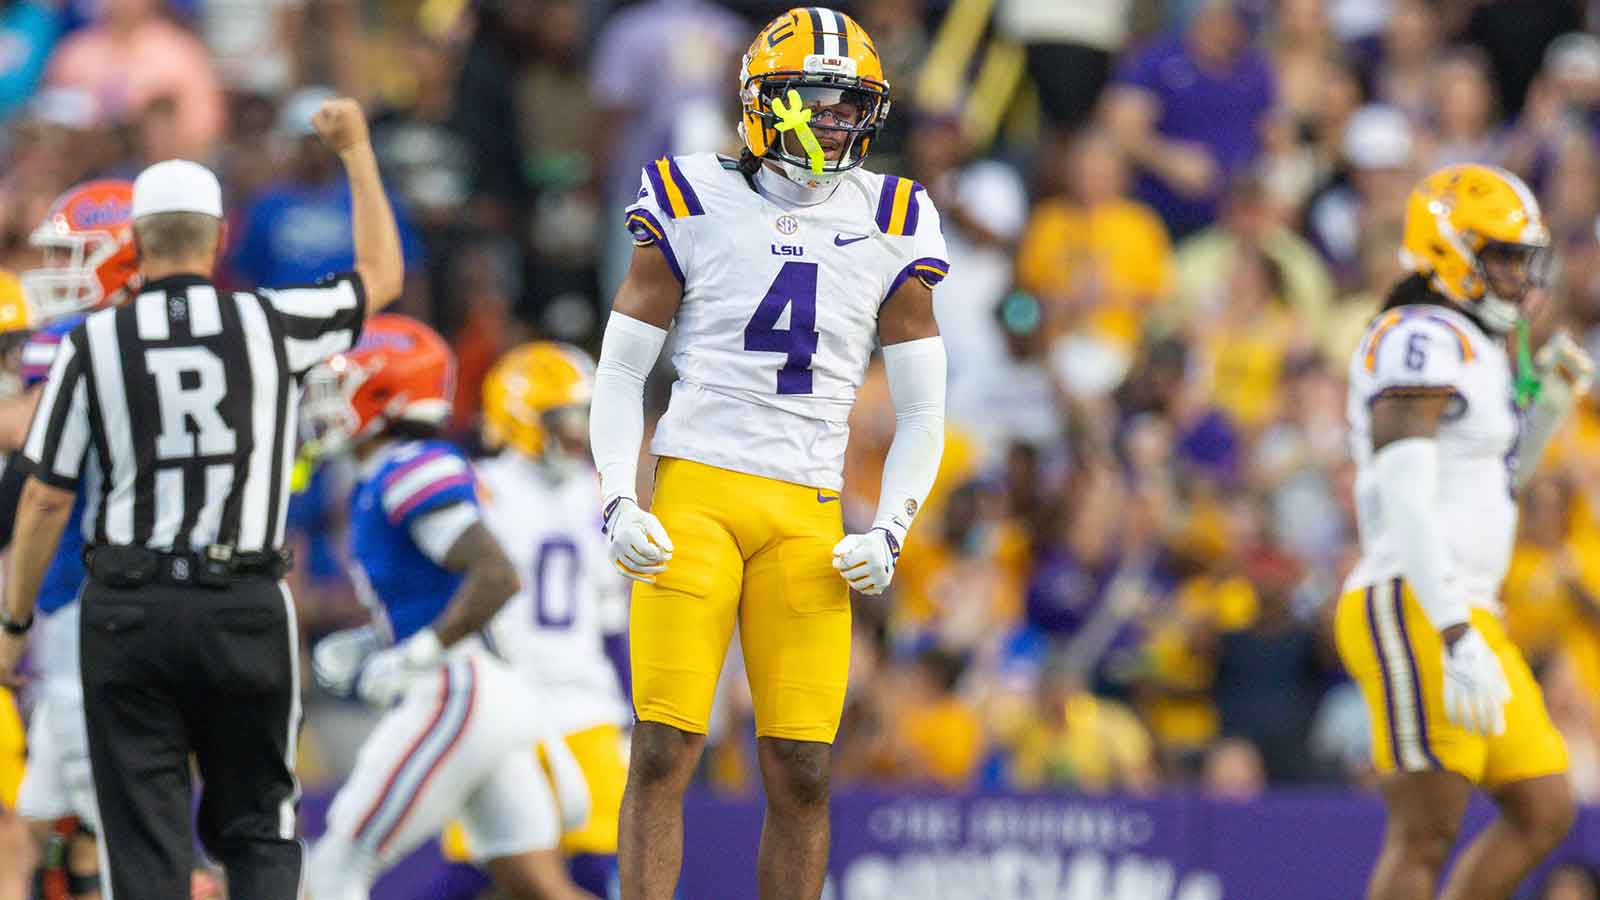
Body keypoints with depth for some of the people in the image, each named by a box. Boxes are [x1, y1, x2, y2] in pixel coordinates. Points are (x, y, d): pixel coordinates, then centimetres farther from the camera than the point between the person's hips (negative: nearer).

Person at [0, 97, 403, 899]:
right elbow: (381, 275, 17)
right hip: (245, 607, 0)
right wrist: (357, 152, 28)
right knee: (257, 831, 11)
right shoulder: (269, 325, -1)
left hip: (126, 615, 0)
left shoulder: (93, 344, -2)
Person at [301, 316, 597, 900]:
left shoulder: (415, 473, -13)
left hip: (454, 699, -10)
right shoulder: (385, 481, 17)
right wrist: (367, 648, 17)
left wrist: (413, 660, -21)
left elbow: (496, 577, -23)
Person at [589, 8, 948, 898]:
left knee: (802, 774, -2)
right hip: (696, 492, -2)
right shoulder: (696, 205, 3)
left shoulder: (889, 226, 9)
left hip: (808, 521, 2)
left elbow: (923, 411, 15)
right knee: (664, 752, -9)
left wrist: (889, 534, 3)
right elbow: (621, 369, 9)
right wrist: (619, 503, -3)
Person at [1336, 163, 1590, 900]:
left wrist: (1551, 401, 16)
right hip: (1417, 613, -10)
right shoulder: (1420, 338, -11)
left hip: (1466, 613, 10)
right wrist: (1459, 639, -28)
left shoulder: (1472, 348, 19)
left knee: (1543, 812, 10)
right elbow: (1404, 500, -20)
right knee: (1423, 837, -10)